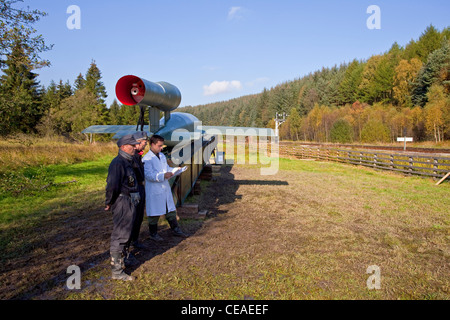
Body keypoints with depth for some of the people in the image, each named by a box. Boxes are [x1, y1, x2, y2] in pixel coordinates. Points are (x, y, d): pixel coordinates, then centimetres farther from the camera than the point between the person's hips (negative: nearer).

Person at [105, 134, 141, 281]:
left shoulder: (127, 162, 15)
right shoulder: (118, 163, -19)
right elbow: (112, 185, -25)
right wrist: (109, 203, -13)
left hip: (130, 203, 10)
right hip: (122, 203, -10)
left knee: (125, 234, 21)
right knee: (120, 236, -2)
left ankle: (120, 261, 38)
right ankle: (117, 271, 8)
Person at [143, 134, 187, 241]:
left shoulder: (162, 155, 11)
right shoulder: (147, 159, -15)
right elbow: (149, 175, -22)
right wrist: (163, 176, -32)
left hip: (165, 188, 7)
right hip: (154, 190, -7)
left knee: (170, 209, 14)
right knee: (154, 212, 5)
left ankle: (175, 229, 28)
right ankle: (153, 233, 21)